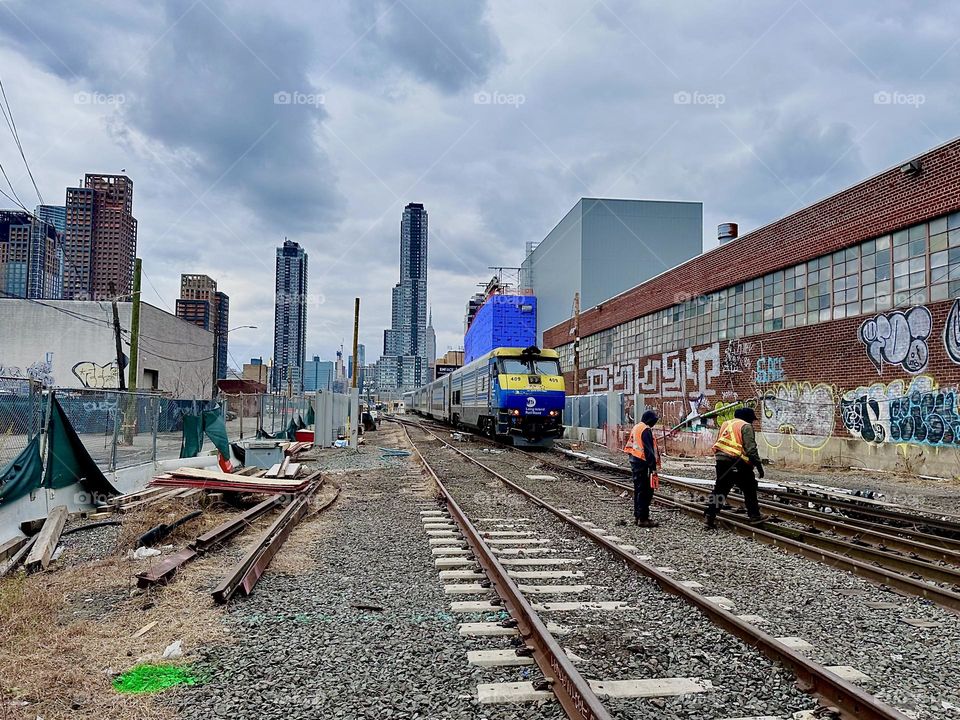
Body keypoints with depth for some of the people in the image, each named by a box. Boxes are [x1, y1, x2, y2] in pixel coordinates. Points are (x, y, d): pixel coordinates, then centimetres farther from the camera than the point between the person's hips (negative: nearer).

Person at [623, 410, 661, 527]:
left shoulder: (636, 428, 15)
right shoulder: (646, 430, -14)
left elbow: (628, 446, 20)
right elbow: (649, 450, -19)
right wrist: (653, 467, -18)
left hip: (634, 462, 10)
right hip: (642, 464, -10)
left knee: (638, 490, 16)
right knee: (645, 491, -6)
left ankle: (637, 516, 22)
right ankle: (643, 518, -6)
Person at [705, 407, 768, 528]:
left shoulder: (725, 424, 20)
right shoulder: (746, 426, -3)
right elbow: (751, 449, -11)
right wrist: (759, 465, -8)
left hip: (721, 461, 6)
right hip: (738, 463, -6)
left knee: (720, 490, 11)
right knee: (749, 489, 11)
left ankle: (710, 518, 8)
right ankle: (754, 516, 17)